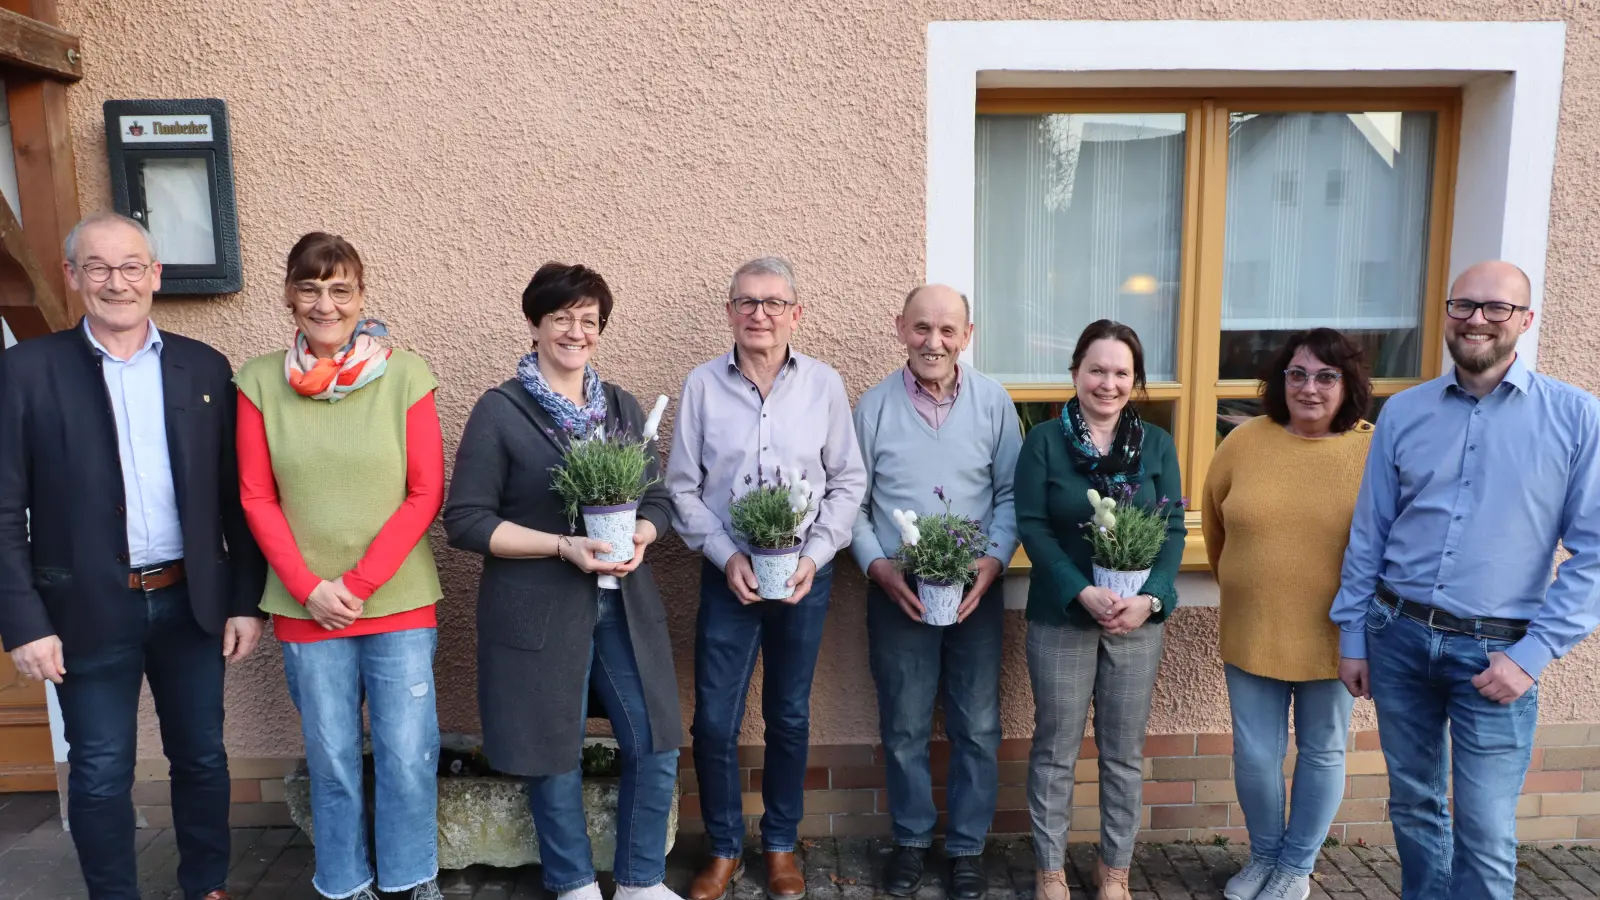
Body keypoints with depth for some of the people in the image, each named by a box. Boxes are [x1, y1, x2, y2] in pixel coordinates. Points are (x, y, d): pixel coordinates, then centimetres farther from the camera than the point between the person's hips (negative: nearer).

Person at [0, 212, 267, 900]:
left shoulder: (203, 367, 2)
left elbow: (236, 497, 3)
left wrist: (246, 601, 1)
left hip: (191, 602, 2)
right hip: (88, 610, -2)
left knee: (202, 757, 15)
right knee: (101, 776, 10)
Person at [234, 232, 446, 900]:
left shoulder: (404, 376, -6)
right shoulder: (260, 381, 0)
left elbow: (426, 493, -5)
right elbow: (257, 499, 3)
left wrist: (359, 583, -9)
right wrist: (310, 588, -6)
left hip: (399, 600, -1)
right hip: (305, 607, 1)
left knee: (407, 755, 5)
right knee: (332, 760, 12)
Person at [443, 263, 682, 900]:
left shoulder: (623, 407, 9)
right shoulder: (500, 411, -7)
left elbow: (657, 500, 12)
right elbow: (464, 519, -10)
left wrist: (638, 537, -11)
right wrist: (563, 546, -20)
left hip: (624, 605, 5)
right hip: (539, 612, -4)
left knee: (656, 750, 8)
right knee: (556, 759, 9)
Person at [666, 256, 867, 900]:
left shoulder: (824, 385, -2)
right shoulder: (701, 385, -2)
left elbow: (848, 482, 2)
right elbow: (683, 488, 0)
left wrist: (814, 556, -9)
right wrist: (727, 557, -10)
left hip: (805, 575, 0)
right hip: (727, 575, 0)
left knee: (789, 717, 12)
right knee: (714, 721, 3)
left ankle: (781, 845, 32)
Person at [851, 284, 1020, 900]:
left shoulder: (993, 402, -1)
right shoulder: (874, 406, -3)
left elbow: (1010, 493, 2)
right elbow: (851, 501, 1)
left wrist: (993, 561, -11)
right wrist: (879, 567, -10)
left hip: (977, 592, 1)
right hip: (896, 593, 0)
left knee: (977, 729, 10)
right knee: (904, 729, 12)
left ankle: (967, 845, 29)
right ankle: (911, 840, 32)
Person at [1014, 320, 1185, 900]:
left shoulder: (1157, 444, 5)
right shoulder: (1044, 440, -3)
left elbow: (1173, 529, 1)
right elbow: (1032, 526, -9)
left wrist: (1149, 598, -15)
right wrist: (1084, 593, -19)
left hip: (1139, 618, 2)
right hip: (1060, 616, -2)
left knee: (1124, 752, 12)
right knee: (1055, 749, 7)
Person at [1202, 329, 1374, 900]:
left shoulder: (1376, 451, -10)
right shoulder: (1244, 442, -4)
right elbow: (1214, 521, 10)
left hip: (1333, 636, -1)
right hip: (1251, 632, 1)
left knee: (1322, 753, 15)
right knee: (1255, 756, 10)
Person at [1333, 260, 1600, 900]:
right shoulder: (1403, 412, 3)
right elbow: (1368, 534, 7)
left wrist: (1533, 654, -11)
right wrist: (1352, 637, 7)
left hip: (1496, 649, -2)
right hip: (1398, 635, 3)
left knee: (1486, 836, 2)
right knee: (1412, 804, 16)